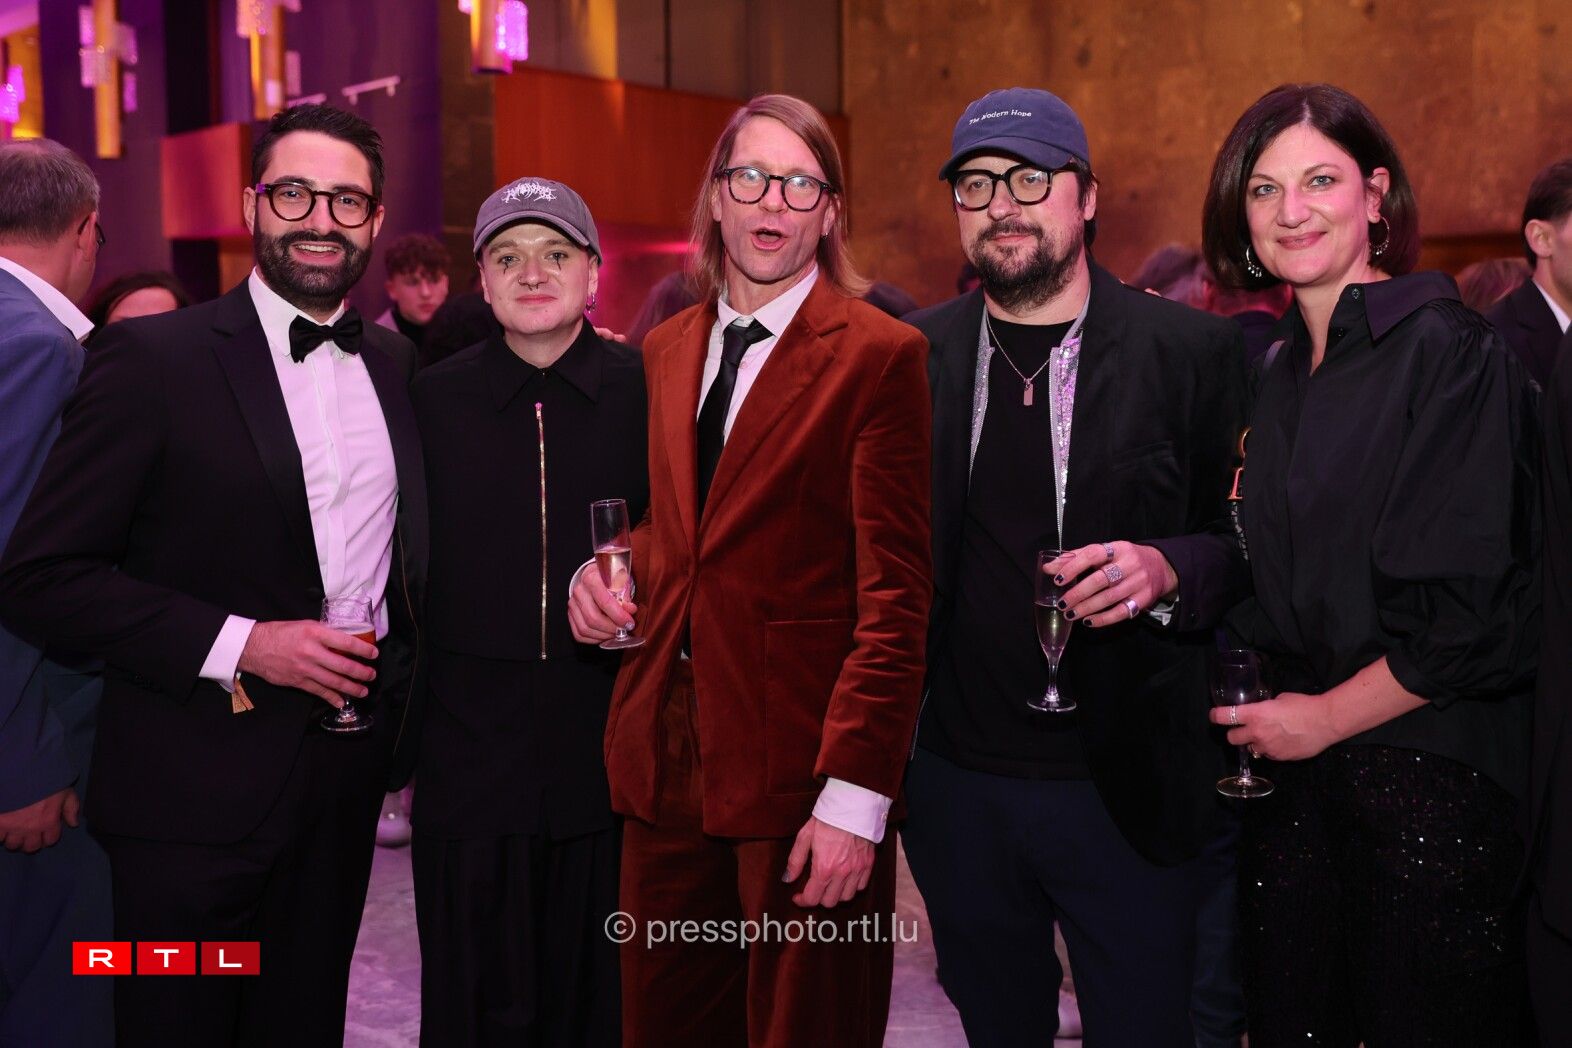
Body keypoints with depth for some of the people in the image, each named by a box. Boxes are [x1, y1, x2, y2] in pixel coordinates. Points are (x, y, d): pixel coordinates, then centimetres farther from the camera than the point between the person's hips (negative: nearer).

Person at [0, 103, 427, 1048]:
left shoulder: (395, 363, 8)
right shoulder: (154, 359, -9)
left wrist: (398, 697, 6)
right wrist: (237, 645, -19)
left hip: (348, 779, 5)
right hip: (198, 789, -5)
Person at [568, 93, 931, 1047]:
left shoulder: (879, 354, -8)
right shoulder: (667, 351, 12)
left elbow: (895, 594, -12)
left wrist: (855, 795, -17)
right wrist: (612, 571, 1)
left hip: (801, 765, -5)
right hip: (670, 754, 6)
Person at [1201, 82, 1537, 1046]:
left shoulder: (1447, 351, -11)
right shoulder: (1273, 368, 10)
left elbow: (1472, 603, -15)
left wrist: (1328, 716, -10)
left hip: (1429, 767, -6)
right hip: (1292, 767, 6)